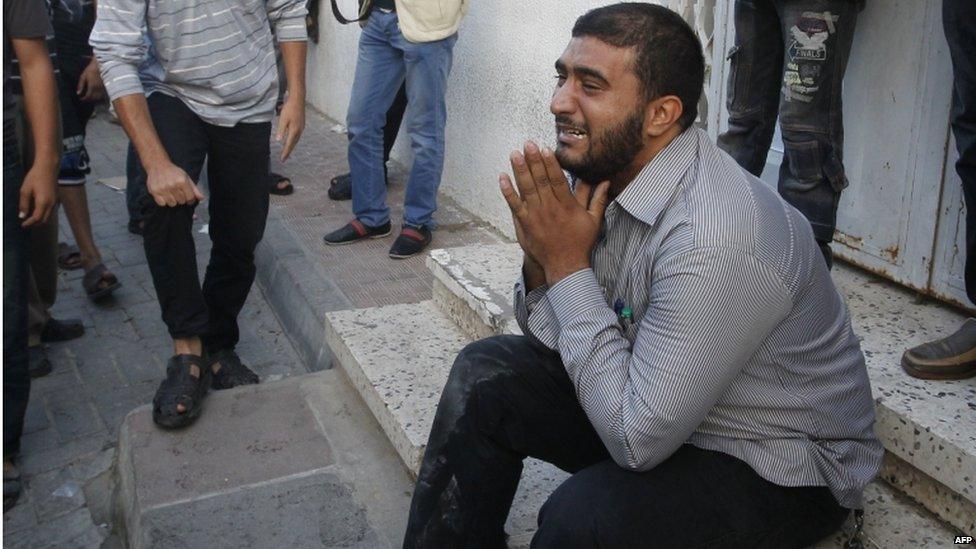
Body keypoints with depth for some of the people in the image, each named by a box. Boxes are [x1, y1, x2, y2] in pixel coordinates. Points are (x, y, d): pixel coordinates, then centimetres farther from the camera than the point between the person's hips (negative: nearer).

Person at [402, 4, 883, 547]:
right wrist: (541, 261, -19)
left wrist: (568, 267, -26)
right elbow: (558, 342, 2)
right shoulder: (608, 177, -7)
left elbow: (638, 440, -28)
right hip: (661, 401, 8)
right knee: (486, 374, -2)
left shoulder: (715, 239, -33)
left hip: (781, 472, -7)